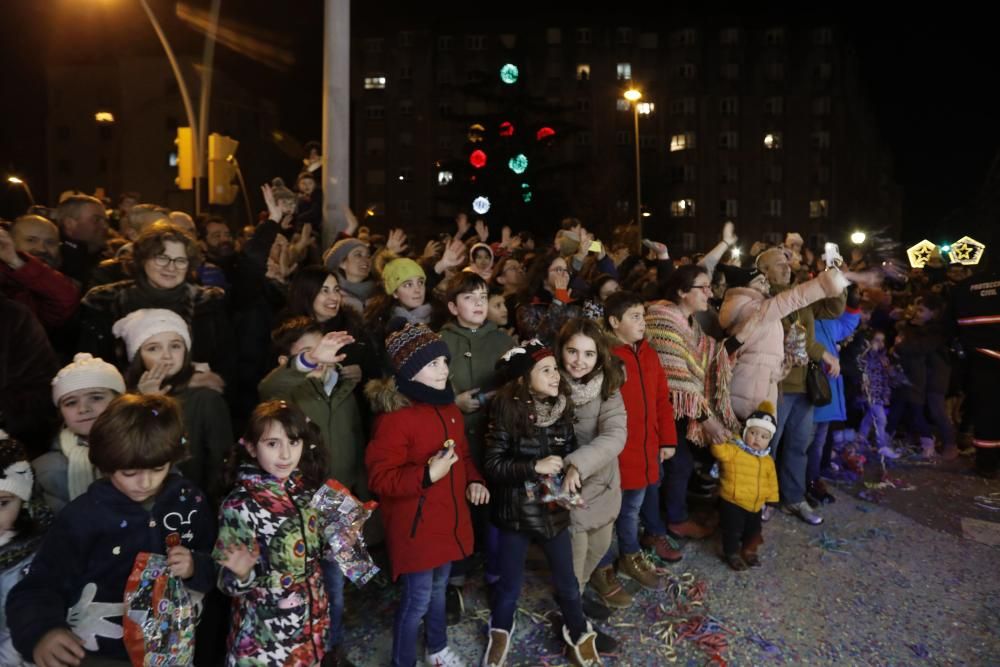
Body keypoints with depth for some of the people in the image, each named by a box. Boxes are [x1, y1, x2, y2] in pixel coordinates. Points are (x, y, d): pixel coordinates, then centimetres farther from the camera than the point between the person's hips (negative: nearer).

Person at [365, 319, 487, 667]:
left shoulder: (448, 408, 3)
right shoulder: (394, 417, -23)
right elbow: (379, 478, -22)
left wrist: (474, 480, -1)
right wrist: (427, 475, -32)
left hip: (448, 519, 8)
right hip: (415, 525, -7)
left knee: (439, 588, 25)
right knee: (417, 599, 4)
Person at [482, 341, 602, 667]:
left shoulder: (562, 409, -6)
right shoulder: (508, 411, -18)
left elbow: (571, 455, 7)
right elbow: (492, 465, -18)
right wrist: (535, 467, -25)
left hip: (554, 509, 3)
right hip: (516, 512, -3)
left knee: (567, 581, 16)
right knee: (510, 583, 15)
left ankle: (578, 633, 42)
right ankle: (500, 631, 43)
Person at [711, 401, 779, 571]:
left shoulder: (768, 460, 1)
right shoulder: (734, 450, -17)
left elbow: (772, 481, 10)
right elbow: (720, 451, -34)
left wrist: (772, 499, 11)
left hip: (755, 505, 6)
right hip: (732, 503, -6)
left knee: (753, 531, 23)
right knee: (733, 531, 6)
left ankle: (749, 550, 46)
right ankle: (732, 553, 28)